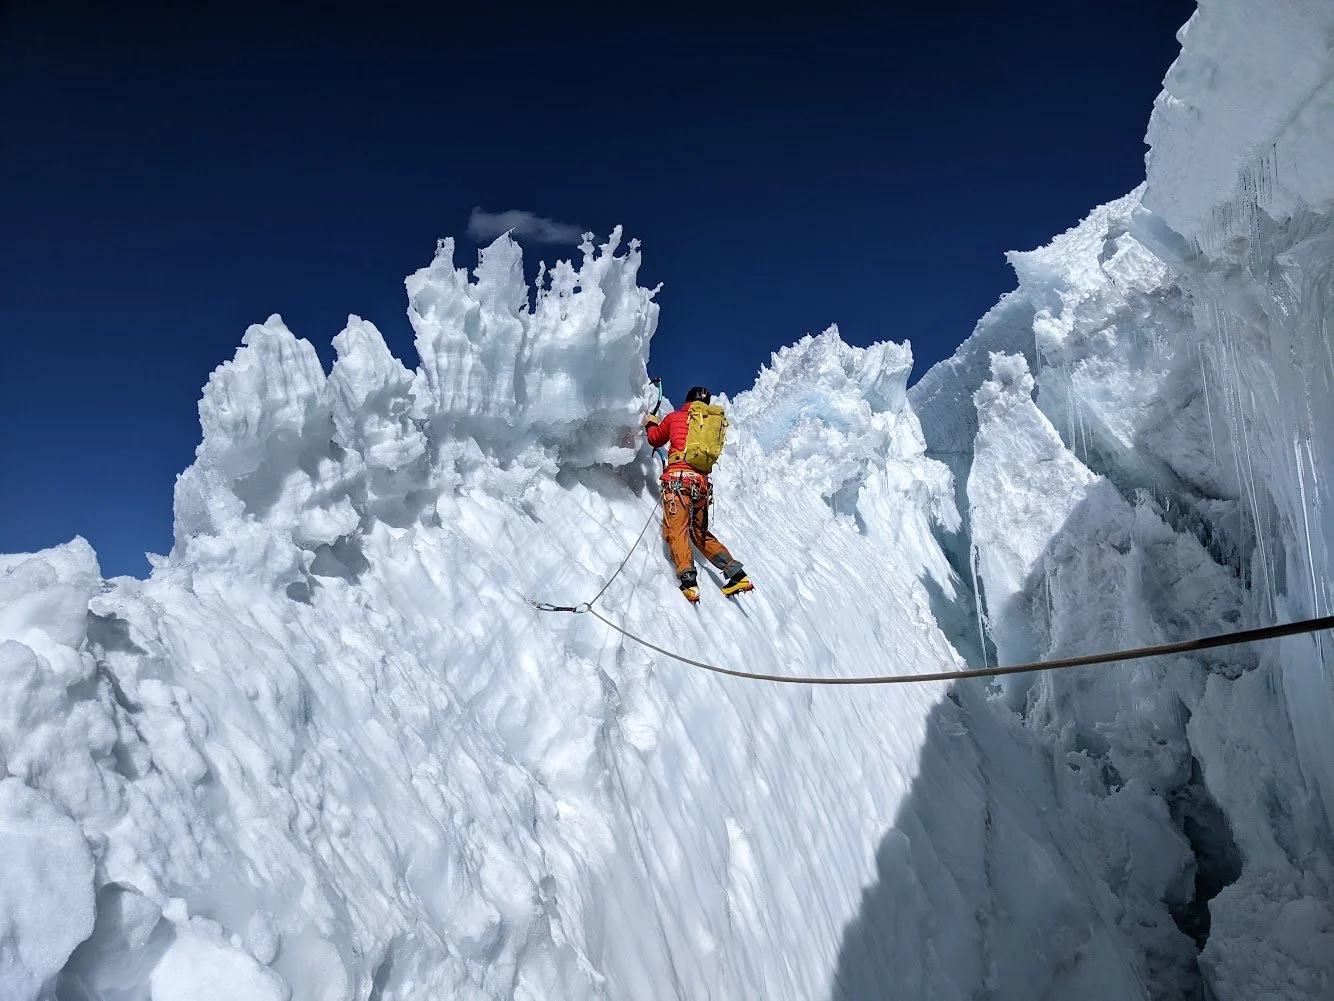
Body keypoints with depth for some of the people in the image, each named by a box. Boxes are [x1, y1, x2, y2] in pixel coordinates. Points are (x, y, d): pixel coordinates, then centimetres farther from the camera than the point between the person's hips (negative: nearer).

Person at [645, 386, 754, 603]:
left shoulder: (675, 417, 8)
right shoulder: (715, 421, 18)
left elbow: (655, 439, 22)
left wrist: (652, 422, 44)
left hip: (679, 477, -5)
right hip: (702, 481, 5)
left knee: (676, 528, -11)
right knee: (701, 532, 15)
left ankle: (688, 580, -30)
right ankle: (735, 573, 2)